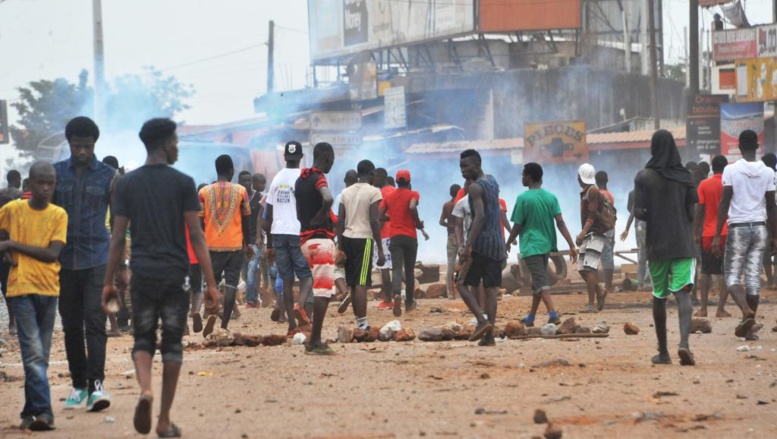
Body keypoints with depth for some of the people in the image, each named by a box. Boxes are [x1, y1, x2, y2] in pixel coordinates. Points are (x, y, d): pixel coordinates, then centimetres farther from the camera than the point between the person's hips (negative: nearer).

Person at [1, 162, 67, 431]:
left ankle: (30, 413, 16)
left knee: (41, 356, 8)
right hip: (22, 289, -2)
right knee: (34, 353, -12)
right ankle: (43, 411, -16)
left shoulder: (58, 215, 2)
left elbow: (52, 253, -9)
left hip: (48, 290, 2)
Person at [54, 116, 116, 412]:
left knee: (95, 322, -12)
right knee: (71, 326, 8)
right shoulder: (56, 173, 7)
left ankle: (96, 385, -16)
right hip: (64, 261, 3)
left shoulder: (108, 176, 2)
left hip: (97, 260, -3)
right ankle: (78, 385, 16)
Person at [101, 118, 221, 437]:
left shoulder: (127, 184, 4)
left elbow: (118, 238, 3)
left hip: (142, 274, 2)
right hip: (175, 274, -2)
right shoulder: (183, 183, -3)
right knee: (172, 343, 8)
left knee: (143, 339, 13)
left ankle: (145, 389, -17)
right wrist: (211, 285, -4)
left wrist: (108, 283, 9)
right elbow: (196, 236, -6)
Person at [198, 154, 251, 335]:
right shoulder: (240, 191, -1)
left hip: (212, 246, 1)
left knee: (212, 282, 13)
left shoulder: (204, 192, 0)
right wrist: (247, 244, 17)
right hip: (235, 245, -1)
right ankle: (224, 325, -5)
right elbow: (246, 220, 4)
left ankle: (211, 312, -14)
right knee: (231, 284, 2)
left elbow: (198, 221, -1)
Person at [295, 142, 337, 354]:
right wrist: (320, 216, -17)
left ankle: (315, 340, 13)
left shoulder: (300, 180, 15)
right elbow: (328, 199, -32)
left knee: (323, 289, 15)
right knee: (323, 291, -8)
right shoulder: (319, 178, -11)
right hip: (321, 239, -9)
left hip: (305, 239, 9)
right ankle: (315, 341, -11)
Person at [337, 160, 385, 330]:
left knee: (353, 283, 12)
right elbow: (374, 222, -11)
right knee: (361, 283, -9)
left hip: (347, 239, 6)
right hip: (364, 239, -6)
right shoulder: (373, 192, -5)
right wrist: (380, 250, -8)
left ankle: (359, 321, 18)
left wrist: (340, 248, 12)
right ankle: (362, 323, -14)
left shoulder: (346, 192, 12)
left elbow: (340, 222, 9)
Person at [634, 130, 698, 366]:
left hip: (657, 246, 0)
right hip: (684, 245, 0)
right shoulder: (686, 177, 2)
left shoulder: (644, 177, -3)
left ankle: (663, 352, 18)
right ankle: (684, 343, -28)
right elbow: (692, 213, 1)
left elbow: (638, 212, -8)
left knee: (659, 297, 12)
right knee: (683, 293, -6)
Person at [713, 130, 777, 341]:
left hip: (738, 228, -3)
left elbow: (724, 204, -8)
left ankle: (746, 311, -23)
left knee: (732, 274, 4)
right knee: (753, 276, 6)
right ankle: (748, 327, 6)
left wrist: (717, 235, -5)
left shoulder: (731, 170, -6)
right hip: (760, 228, 3)